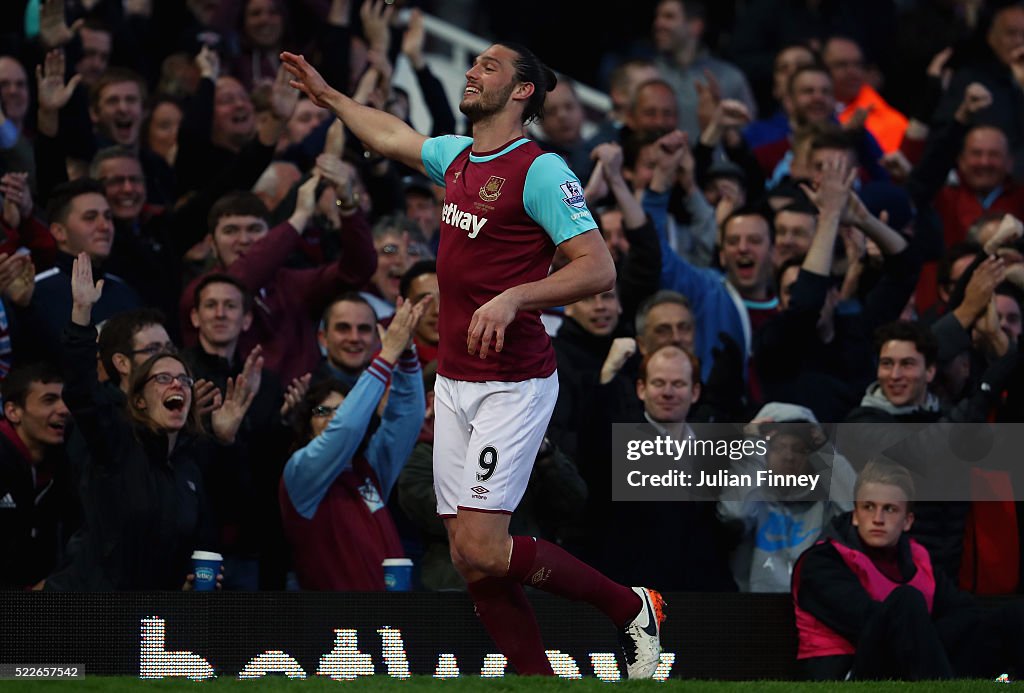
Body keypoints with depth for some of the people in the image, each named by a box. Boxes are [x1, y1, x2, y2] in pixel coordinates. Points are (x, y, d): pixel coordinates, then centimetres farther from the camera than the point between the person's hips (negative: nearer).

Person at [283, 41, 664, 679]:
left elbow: (598, 268, -18)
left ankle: (631, 608, 3)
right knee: (471, 558, 2)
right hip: (454, 381, 8)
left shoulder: (541, 170, -12)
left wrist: (512, 299, -27)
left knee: (481, 548, -15)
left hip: (513, 383, -8)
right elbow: (390, 136, 34)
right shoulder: (457, 157, 12)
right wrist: (327, 95, 42)